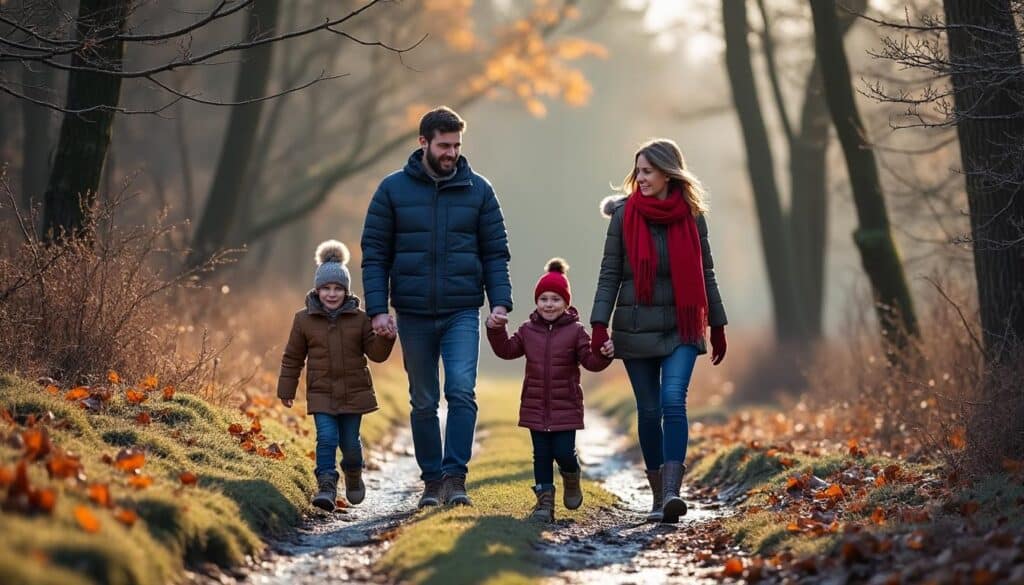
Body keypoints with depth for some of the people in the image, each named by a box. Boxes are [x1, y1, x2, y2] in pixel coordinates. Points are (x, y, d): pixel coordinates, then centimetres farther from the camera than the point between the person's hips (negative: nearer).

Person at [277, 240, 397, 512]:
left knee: (350, 441, 9)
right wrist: (286, 389, 8)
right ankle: (326, 485, -13)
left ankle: (353, 476, 36)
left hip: (354, 392, 1)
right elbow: (292, 358, 6)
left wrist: (385, 339, -21)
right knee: (326, 438, -16)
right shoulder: (304, 319, -1)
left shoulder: (359, 319, -1)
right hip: (321, 394, -1)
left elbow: (375, 353, -1)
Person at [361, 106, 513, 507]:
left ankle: (455, 476, -15)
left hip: (462, 313, -1)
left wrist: (500, 300, -7)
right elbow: (374, 253, 1)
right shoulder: (393, 189, 1)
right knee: (423, 402, 8)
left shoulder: (478, 190, 3)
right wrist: (377, 308, -8)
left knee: (462, 391, -17)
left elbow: (495, 252, 6)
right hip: (413, 315, 1)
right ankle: (432, 480, 18)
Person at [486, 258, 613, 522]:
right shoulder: (528, 330, 7)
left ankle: (571, 481, 27)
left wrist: (603, 355, -28)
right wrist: (496, 331, -5)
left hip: (566, 407, -3)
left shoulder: (575, 331, -3)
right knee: (541, 454, 4)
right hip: (535, 407, 3)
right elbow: (507, 350, 10)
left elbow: (590, 361, -8)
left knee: (563, 452, -6)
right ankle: (545, 501, 10)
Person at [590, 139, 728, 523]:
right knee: (649, 409, 5)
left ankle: (672, 491, -24)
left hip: (681, 327, 0)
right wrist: (600, 324, -10)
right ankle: (658, 495, 15)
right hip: (636, 328, 1)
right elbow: (610, 274, -1)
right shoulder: (625, 214, -1)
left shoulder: (692, 216, 2)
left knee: (673, 400, -17)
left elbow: (705, 274, 9)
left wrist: (717, 326, 11)